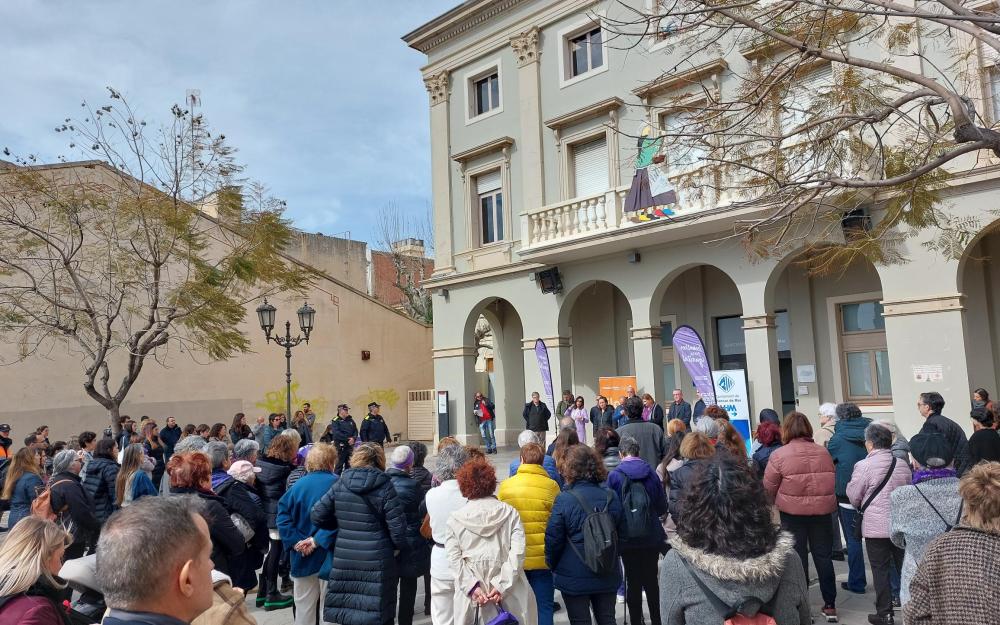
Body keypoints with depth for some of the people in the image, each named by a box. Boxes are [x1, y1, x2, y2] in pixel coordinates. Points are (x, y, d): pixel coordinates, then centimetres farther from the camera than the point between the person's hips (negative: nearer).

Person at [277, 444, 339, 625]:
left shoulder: (298, 485, 0)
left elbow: (283, 513, -8)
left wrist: (295, 541, -12)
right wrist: (318, 540, -20)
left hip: (303, 556, 3)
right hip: (329, 553, -3)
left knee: (304, 606, 17)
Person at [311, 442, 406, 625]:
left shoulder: (340, 484, 2)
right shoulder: (384, 487, -8)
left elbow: (318, 515, 4)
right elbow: (398, 526, -9)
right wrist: (399, 547, 10)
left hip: (344, 559, 3)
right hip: (376, 562, -3)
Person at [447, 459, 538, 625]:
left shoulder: (455, 519, 1)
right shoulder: (510, 513, 1)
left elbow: (454, 558, -7)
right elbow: (517, 553, -8)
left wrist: (472, 586, -10)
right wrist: (502, 586, -11)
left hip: (470, 591, 0)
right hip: (509, 591, 0)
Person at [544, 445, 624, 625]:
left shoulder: (564, 499, -18)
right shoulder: (611, 497, -3)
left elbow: (553, 538, -13)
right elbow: (620, 533, 7)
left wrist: (552, 565, 4)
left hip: (574, 577, -4)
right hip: (607, 575, 4)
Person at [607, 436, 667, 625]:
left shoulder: (614, 475, -9)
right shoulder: (651, 473, -3)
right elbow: (662, 507, 1)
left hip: (627, 539, -2)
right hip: (652, 538, 2)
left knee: (633, 583, 8)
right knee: (651, 581, 15)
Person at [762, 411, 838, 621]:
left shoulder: (779, 455, -10)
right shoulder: (823, 452, 3)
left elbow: (769, 488, -5)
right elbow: (833, 482, 10)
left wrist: (774, 504, 14)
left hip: (793, 513, -3)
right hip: (822, 511, 3)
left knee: (798, 558, 7)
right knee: (823, 556, 14)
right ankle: (830, 605, 21)